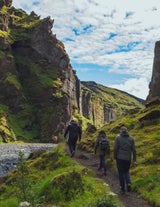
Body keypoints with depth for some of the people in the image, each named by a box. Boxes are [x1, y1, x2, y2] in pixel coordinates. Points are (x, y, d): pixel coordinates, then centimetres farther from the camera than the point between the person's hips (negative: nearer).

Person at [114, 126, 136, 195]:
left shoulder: (118, 138, -6)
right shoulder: (131, 138, 1)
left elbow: (115, 149, -8)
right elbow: (134, 150, -1)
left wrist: (115, 157, 4)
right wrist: (134, 159, 5)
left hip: (120, 158, -2)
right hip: (128, 158, 2)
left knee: (121, 173, 8)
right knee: (126, 172, 20)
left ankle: (122, 189, 12)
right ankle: (128, 183, -4)